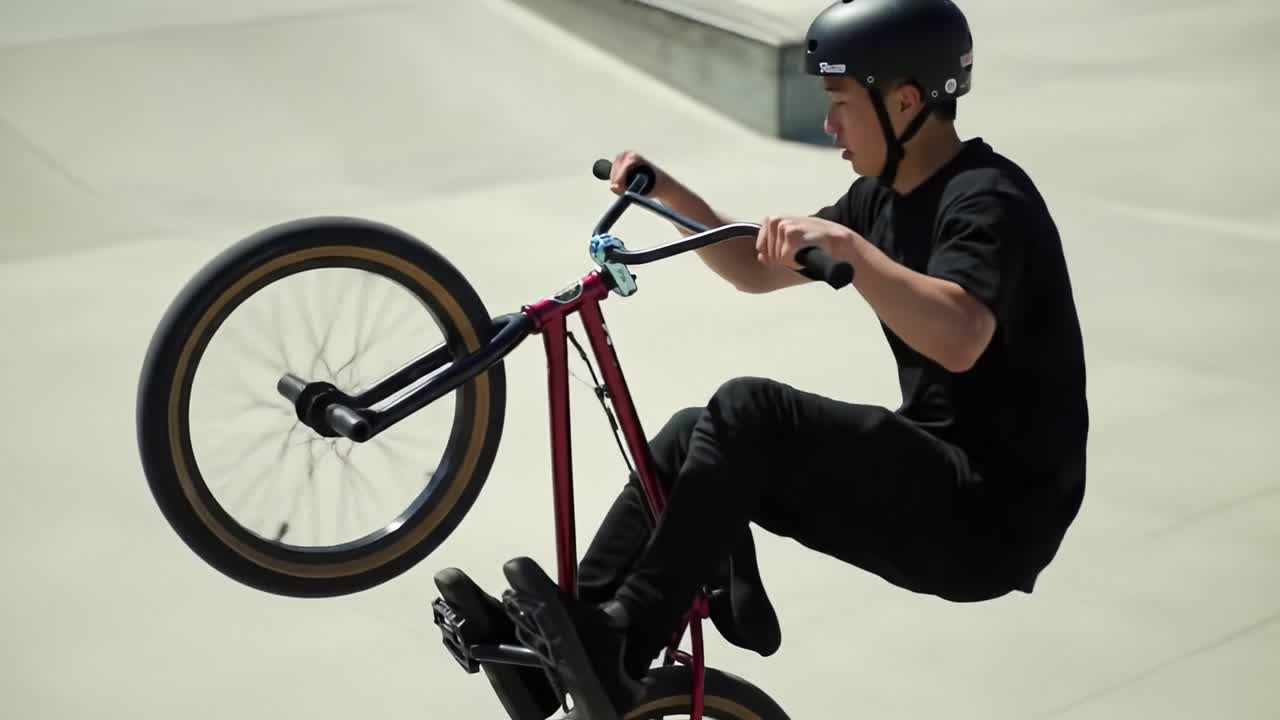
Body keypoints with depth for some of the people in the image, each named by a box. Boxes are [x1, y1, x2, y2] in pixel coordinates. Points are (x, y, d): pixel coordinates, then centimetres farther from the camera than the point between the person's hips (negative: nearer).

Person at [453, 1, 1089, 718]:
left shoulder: (987, 199, -16)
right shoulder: (883, 197, 12)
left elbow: (959, 339, -34)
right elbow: (757, 268, 19)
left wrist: (846, 245, -38)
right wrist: (668, 190, 8)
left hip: (991, 515, -9)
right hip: (936, 479, 9)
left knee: (748, 412, -24)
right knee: (694, 435, 4)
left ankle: (617, 652, -20)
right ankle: (562, 647, 2)